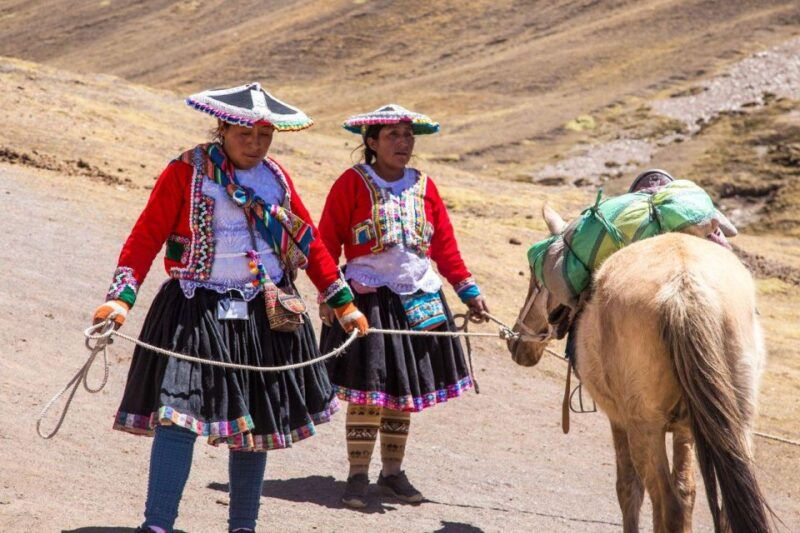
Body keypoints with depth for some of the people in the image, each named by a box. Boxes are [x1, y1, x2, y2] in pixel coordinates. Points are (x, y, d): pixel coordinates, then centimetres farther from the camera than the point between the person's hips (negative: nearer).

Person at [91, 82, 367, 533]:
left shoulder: (276, 177, 10)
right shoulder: (186, 173, -6)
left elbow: (310, 242, 17)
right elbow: (147, 237, -10)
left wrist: (343, 302, 18)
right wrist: (121, 298, -22)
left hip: (267, 315, 5)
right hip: (197, 313, -5)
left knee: (257, 420, 11)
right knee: (179, 415, -15)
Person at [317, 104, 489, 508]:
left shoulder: (423, 186, 9)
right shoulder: (352, 184, -5)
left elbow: (444, 245, 12)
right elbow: (328, 243, -5)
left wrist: (468, 291, 9)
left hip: (418, 302, 5)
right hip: (367, 300, -5)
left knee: (404, 391, 10)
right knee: (367, 391, -7)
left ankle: (393, 471, 22)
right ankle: (357, 476, 3)